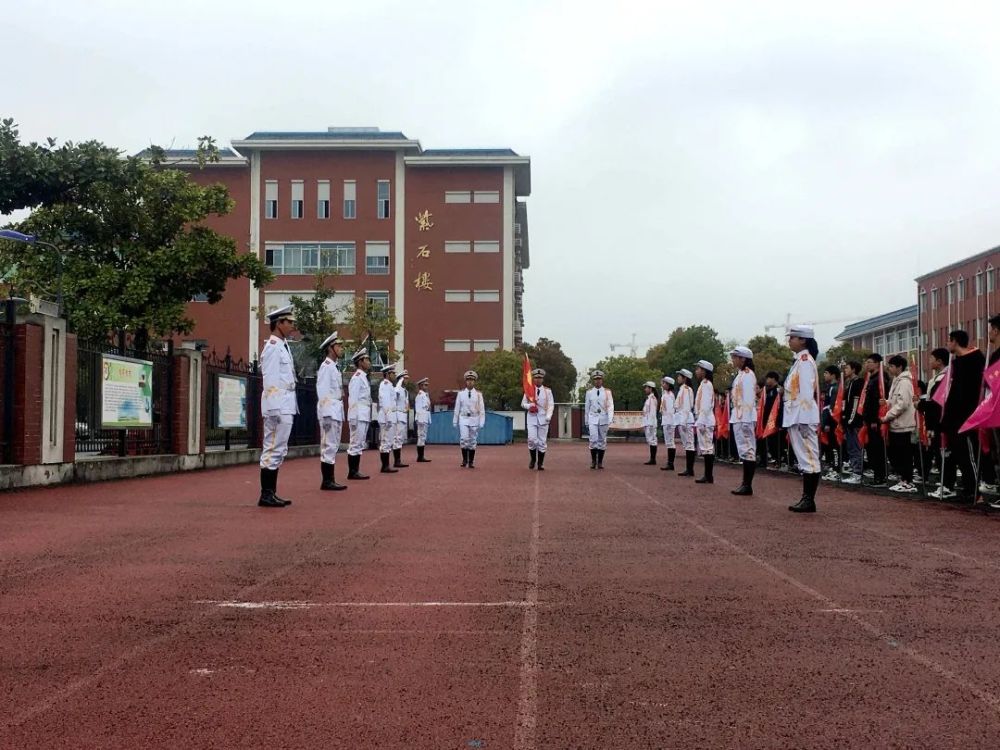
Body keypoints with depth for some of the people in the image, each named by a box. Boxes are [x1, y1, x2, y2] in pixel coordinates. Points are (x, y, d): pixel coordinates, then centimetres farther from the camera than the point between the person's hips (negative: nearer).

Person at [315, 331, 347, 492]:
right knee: (329, 446, -8)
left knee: (333, 446, 11)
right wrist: (326, 414, -21)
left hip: (337, 411, 10)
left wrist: (339, 413, 16)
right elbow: (322, 391, -17)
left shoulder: (334, 367, 18)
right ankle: (327, 481, -6)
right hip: (329, 412, -10)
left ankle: (330, 480, 15)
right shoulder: (326, 366, -11)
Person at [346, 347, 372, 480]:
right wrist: (353, 418, -20)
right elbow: (352, 399, -16)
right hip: (358, 417, -10)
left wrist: (368, 417, 16)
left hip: (365, 417, 10)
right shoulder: (357, 377, -11)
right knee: (355, 444, -6)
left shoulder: (364, 378, 18)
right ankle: (352, 472, -3)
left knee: (360, 444, 11)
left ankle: (356, 471, 15)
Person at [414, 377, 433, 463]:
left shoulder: (426, 395, 18)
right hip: (422, 419, -9)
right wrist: (419, 419, -21)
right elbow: (418, 408, -16)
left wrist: (429, 420, 18)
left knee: (423, 437, 10)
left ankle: (421, 456, 13)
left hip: (426, 419, 9)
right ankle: (420, 457, -6)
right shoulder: (420, 395, -10)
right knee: (421, 436, -8)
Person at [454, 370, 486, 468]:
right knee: (464, 439, -14)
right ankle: (464, 459, 0)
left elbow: (482, 409, 2)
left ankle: (471, 462, 11)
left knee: (473, 441, 3)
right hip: (463, 419, 0)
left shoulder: (478, 394, 3)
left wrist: (481, 422, -5)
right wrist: (455, 421, 7)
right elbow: (457, 407, 8)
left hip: (474, 419, 0)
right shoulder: (461, 393, 5)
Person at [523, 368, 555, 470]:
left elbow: (551, 405, 2)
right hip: (531, 417, 0)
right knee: (532, 439, -12)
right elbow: (523, 404, 10)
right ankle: (533, 459, 10)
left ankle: (540, 463, 9)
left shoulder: (547, 391, 5)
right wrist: (529, 406, -12)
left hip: (543, 418, 1)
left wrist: (548, 416, -14)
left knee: (542, 441, 1)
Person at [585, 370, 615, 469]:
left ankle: (600, 462, 13)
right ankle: (593, 461, 2)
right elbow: (587, 408, 10)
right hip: (593, 419, 0)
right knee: (593, 440, -12)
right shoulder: (589, 392, 5)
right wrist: (586, 422, 10)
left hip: (603, 419, 0)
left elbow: (610, 406, -4)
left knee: (602, 441, 4)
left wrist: (610, 419, -17)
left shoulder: (607, 392, 3)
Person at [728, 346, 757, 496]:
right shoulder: (740, 375, 18)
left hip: (744, 418, -10)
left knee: (747, 450, -7)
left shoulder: (747, 374, -10)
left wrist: (745, 421, -21)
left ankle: (748, 485, -6)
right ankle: (745, 483, 13)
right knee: (744, 451, 10)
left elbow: (749, 399, -17)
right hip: (738, 418, 10)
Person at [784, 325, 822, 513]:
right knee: (805, 459, 11)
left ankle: (809, 501, -5)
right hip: (795, 418, 10)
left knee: (809, 458, -6)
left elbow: (807, 393, -17)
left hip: (803, 418, -10)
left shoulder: (805, 361, -11)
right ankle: (806, 499, 15)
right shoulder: (799, 361, 18)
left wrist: (804, 421, -20)